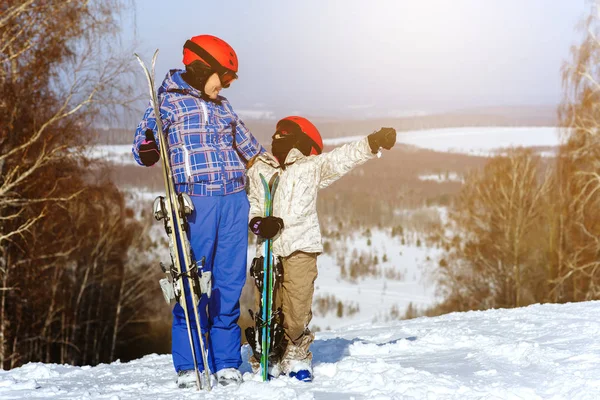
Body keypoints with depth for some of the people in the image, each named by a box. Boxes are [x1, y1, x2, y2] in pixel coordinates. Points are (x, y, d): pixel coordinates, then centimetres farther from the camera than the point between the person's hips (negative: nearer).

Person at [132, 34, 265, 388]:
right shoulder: (168, 101, 4)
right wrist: (147, 150, -24)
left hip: (234, 200, 6)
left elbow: (247, 145, 35)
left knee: (230, 283, 5)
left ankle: (227, 363, 12)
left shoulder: (222, 106, 22)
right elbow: (144, 141, -3)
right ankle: (188, 367, 4)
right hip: (195, 202, -5)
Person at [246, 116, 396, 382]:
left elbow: (343, 158, 1)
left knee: (297, 312, -4)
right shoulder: (257, 170, 13)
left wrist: (373, 142, -11)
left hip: (300, 248, -1)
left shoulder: (311, 167, 10)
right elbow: (249, 205, 10)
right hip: (267, 249, 1)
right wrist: (257, 222, -11)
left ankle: (296, 357, 19)